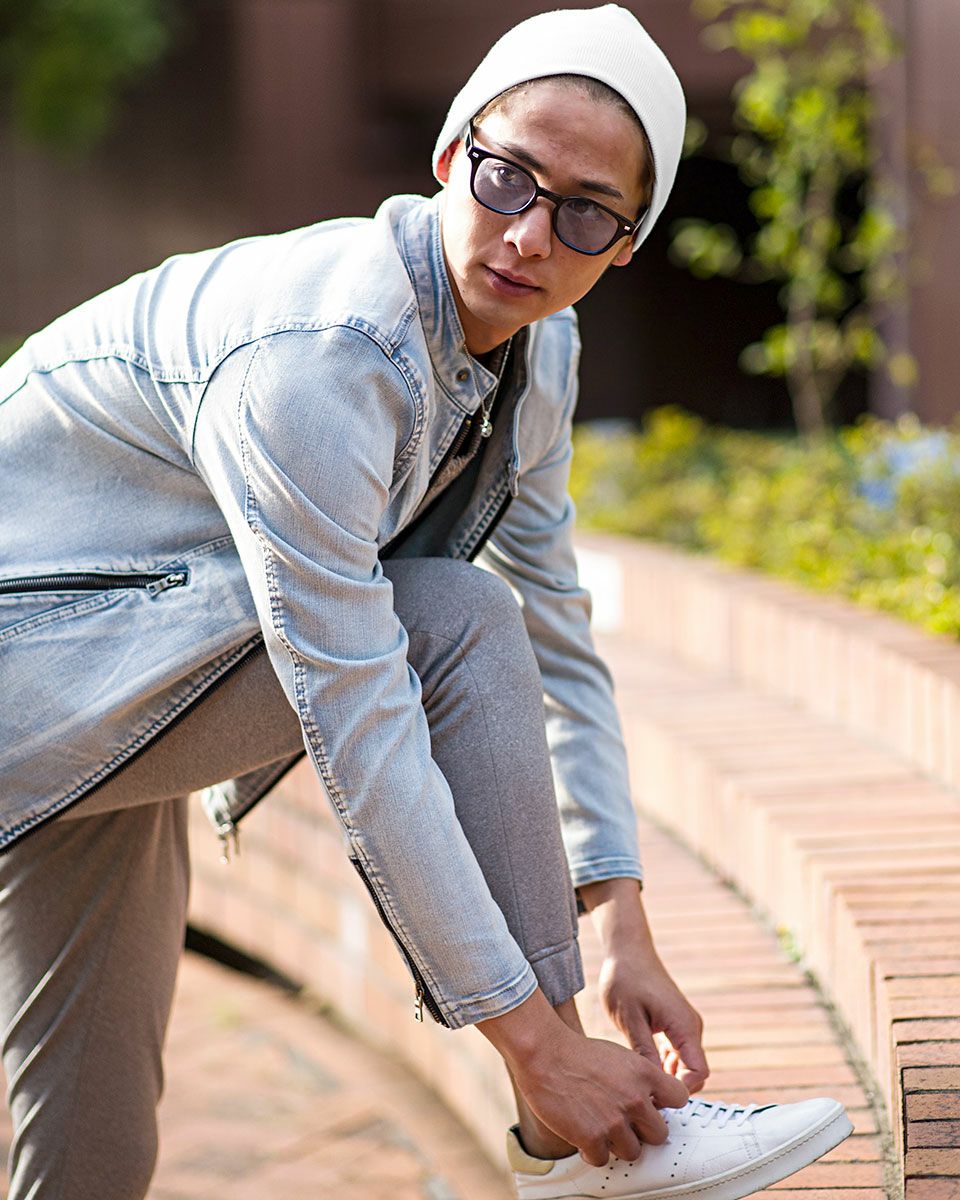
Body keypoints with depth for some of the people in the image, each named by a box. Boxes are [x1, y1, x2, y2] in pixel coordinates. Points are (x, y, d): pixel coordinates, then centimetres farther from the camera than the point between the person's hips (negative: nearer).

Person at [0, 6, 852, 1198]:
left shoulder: (535, 348, -2)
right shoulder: (318, 356, -31)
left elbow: (558, 644, 5)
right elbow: (358, 733, -33)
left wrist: (624, 928, -4)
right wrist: (533, 1036, -30)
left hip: (117, 716, 9)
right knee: (456, 628, -23)